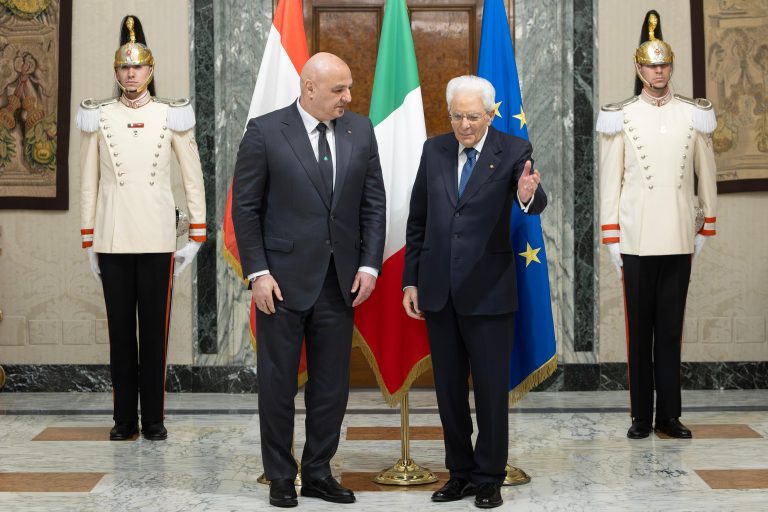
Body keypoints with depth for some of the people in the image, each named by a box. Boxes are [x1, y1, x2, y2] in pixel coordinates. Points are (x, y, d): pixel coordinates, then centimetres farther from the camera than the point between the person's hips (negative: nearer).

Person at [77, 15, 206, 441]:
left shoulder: (171, 116, 3)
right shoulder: (98, 118, 5)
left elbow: (193, 178, 6)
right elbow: (88, 183, 8)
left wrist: (197, 236, 2)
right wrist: (88, 242, 5)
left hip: (157, 239, -1)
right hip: (112, 239, 1)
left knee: (155, 329, 4)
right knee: (120, 329, 6)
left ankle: (153, 419, 12)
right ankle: (124, 419, 15)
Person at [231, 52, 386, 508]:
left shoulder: (361, 131, 4)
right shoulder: (265, 132, -6)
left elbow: (374, 203, 7)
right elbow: (245, 208, -5)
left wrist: (369, 265, -1)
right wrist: (258, 273, -10)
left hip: (340, 281, 3)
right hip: (284, 279, -3)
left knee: (333, 384, 9)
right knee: (278, 382, 6)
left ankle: (318, 472, 22)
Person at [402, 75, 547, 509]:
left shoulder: (513, 151, -5)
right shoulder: (434, 150, 6)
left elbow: (536, 204, -21)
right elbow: (417, 220, 10)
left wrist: (529, 194, -46)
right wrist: (411, 281, 7)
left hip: (488, 290, -4)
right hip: (438, 290, 4)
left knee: (492, 389, 3)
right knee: (449, 388, 12)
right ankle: (461, 473, 26)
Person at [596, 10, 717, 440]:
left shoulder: (695, 115, 6)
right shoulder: (621, 117, 1)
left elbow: (707, 175, 12)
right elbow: (610, 182, 2)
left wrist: (706, 228, 12)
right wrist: (611, 239, 0)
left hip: (679, 240, 1)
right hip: (636, 240, -1)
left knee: (671, 330, 5)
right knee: (640, 331, 4)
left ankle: (670, 415, 11)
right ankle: (642, 417, 10)